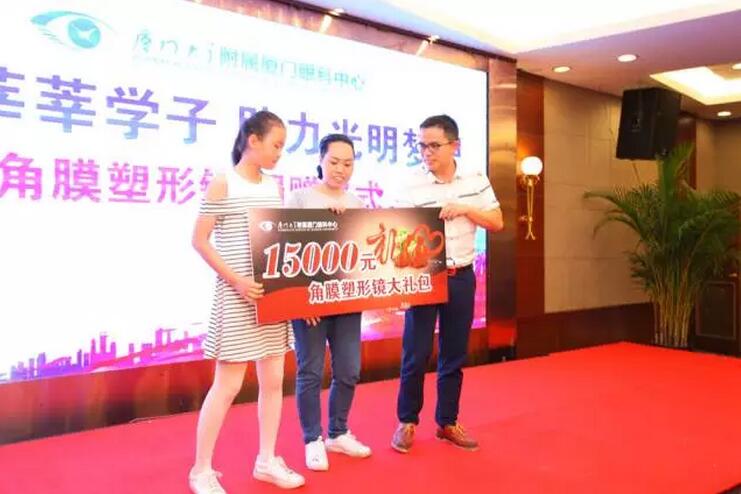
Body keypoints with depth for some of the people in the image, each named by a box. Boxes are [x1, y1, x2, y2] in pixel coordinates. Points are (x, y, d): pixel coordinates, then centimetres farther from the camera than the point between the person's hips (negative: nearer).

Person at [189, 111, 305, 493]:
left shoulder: (274, 187, 11)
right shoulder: (223, 184, -7)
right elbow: (199, 241, -10)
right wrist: (236, 280, -18)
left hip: (274, 293, 7)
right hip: (238, 294, -6)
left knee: (273, 379, 10)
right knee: (228, 384, -2)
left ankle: (266, 461, 25)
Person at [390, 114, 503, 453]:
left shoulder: (476, 182, 2)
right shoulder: (410, 186, -7)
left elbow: (497, 223, 4)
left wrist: (465, 209, -11)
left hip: (461, 277, 3)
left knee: (455, 354, 10)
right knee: (416, 353, 1)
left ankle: (447, 422, 24)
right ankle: (407, 422, 18)